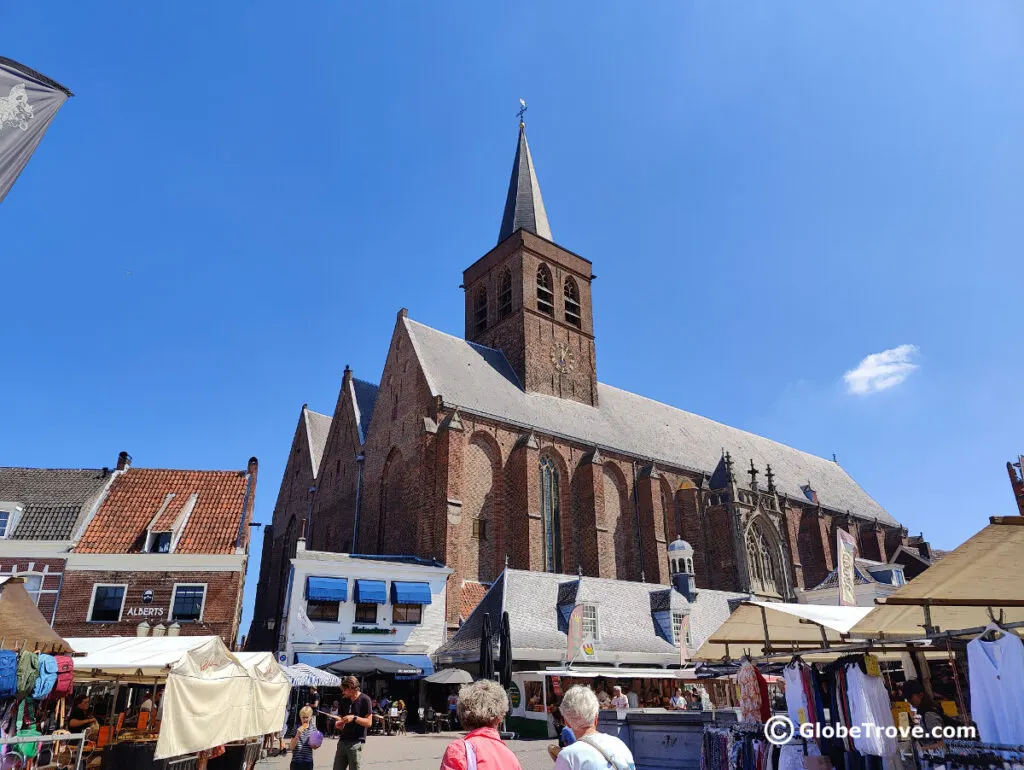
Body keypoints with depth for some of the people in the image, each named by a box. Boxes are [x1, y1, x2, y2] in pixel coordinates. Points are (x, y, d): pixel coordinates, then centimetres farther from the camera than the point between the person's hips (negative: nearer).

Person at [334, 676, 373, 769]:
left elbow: (369, 722, -10)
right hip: (343, 740, 6)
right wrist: (339, 723, -3)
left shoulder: (364, 699, -9)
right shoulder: (344, 700, 10)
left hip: (356, 742, -6)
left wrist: (354, 718, -23)